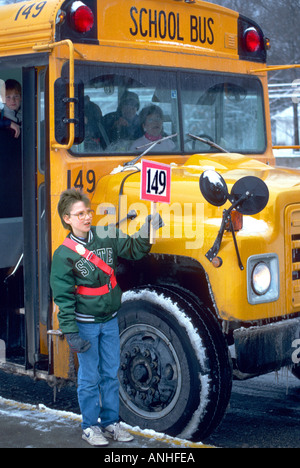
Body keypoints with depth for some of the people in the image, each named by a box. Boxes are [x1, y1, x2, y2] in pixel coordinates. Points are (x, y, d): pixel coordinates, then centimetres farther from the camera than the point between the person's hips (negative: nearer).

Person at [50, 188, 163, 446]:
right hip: (86, 324, -4)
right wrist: (70, 333, -14)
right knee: (89, 378, 5)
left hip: (110, 321, 4)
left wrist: (148, 229, -7)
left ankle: (110, 423, 25)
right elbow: (63, 298, -11)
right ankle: (90, 427, 19)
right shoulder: (64, 255, -13)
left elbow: (135, 249, 10)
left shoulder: (106, 237, -2)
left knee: (111, 374, 12)